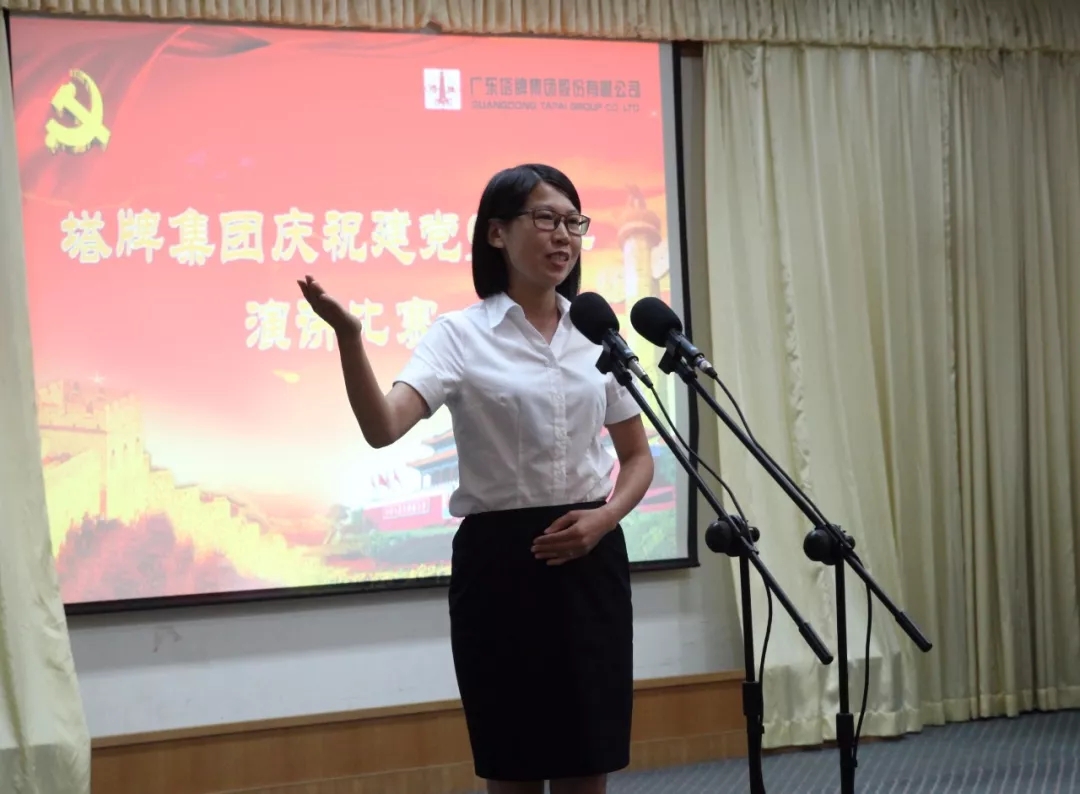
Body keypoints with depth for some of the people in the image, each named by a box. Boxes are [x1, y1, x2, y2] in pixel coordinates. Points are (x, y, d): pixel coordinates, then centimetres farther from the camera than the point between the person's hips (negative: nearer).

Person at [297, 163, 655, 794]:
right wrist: (349, 336, -37)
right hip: (498, 560, -3)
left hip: (588, 558, 3)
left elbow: (638, 456, 14)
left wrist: (606, 517, -5)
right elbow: (383, 427, -22)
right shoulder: (460, 336, -5)